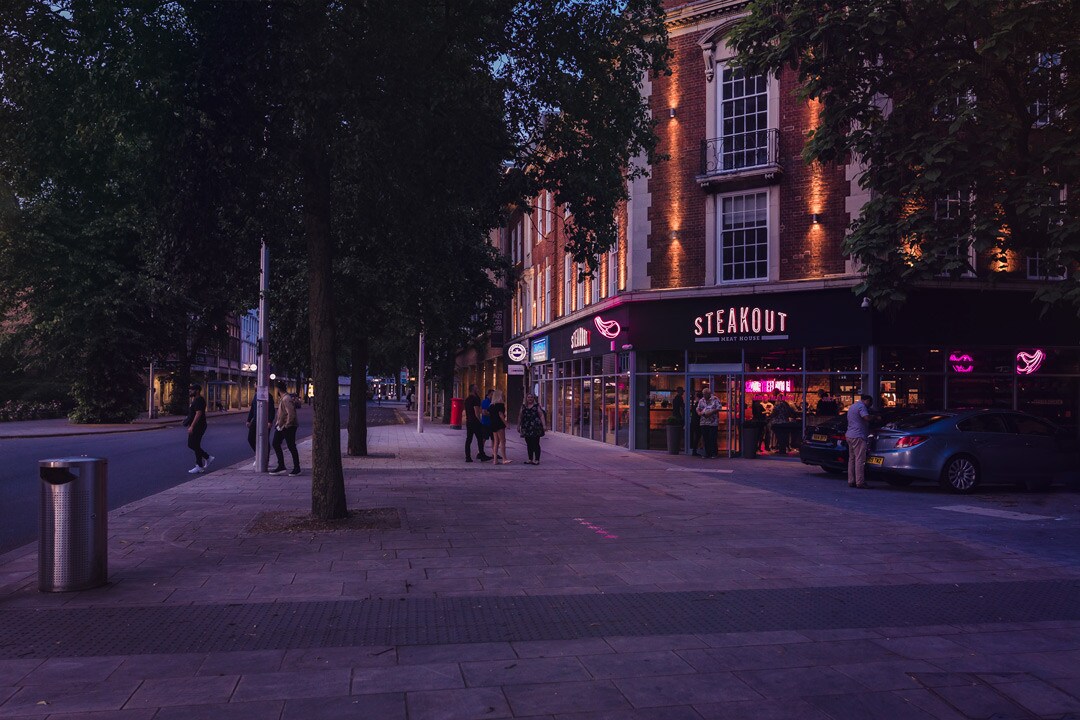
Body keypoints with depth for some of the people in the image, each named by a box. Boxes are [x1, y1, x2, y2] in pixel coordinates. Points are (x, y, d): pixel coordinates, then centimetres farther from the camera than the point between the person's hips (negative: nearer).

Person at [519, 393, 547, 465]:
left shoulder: (537, 406, 3)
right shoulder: (523, 407, 14)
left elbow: (542, 416, -2)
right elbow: (520, 417, 18)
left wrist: (544, 425, -11)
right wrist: (518, 426, 15)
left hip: (535, 428, -4)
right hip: (526, 428, 4)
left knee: (536, 444, -5)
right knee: (529, 444, 8)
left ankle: (537, 460, -1)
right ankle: (530, 459, 15)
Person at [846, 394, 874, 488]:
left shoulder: (852, 406, 23)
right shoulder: (861, 406, -9)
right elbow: (867, 418, -22)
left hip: (849, 435, 10)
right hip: (858, 436, -10)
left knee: (852, 458, 11)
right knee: (860, 459, -9)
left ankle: (851, 481, 12)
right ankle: (860, 482, -11)